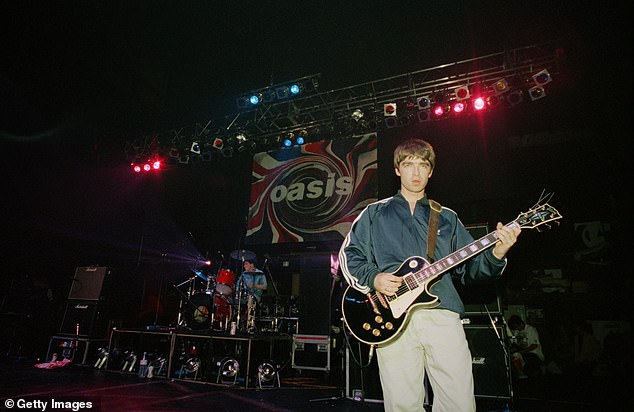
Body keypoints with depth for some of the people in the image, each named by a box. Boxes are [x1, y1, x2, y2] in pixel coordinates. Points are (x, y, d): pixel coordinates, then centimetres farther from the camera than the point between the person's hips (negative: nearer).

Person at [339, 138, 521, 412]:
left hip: (441, 313, 2)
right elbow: (348, 255, 11)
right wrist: (373, 278, -6)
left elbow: (469, 267, 15)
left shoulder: (446, 218, 19)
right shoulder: (375, 213, 13)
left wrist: (496, 254, -5)